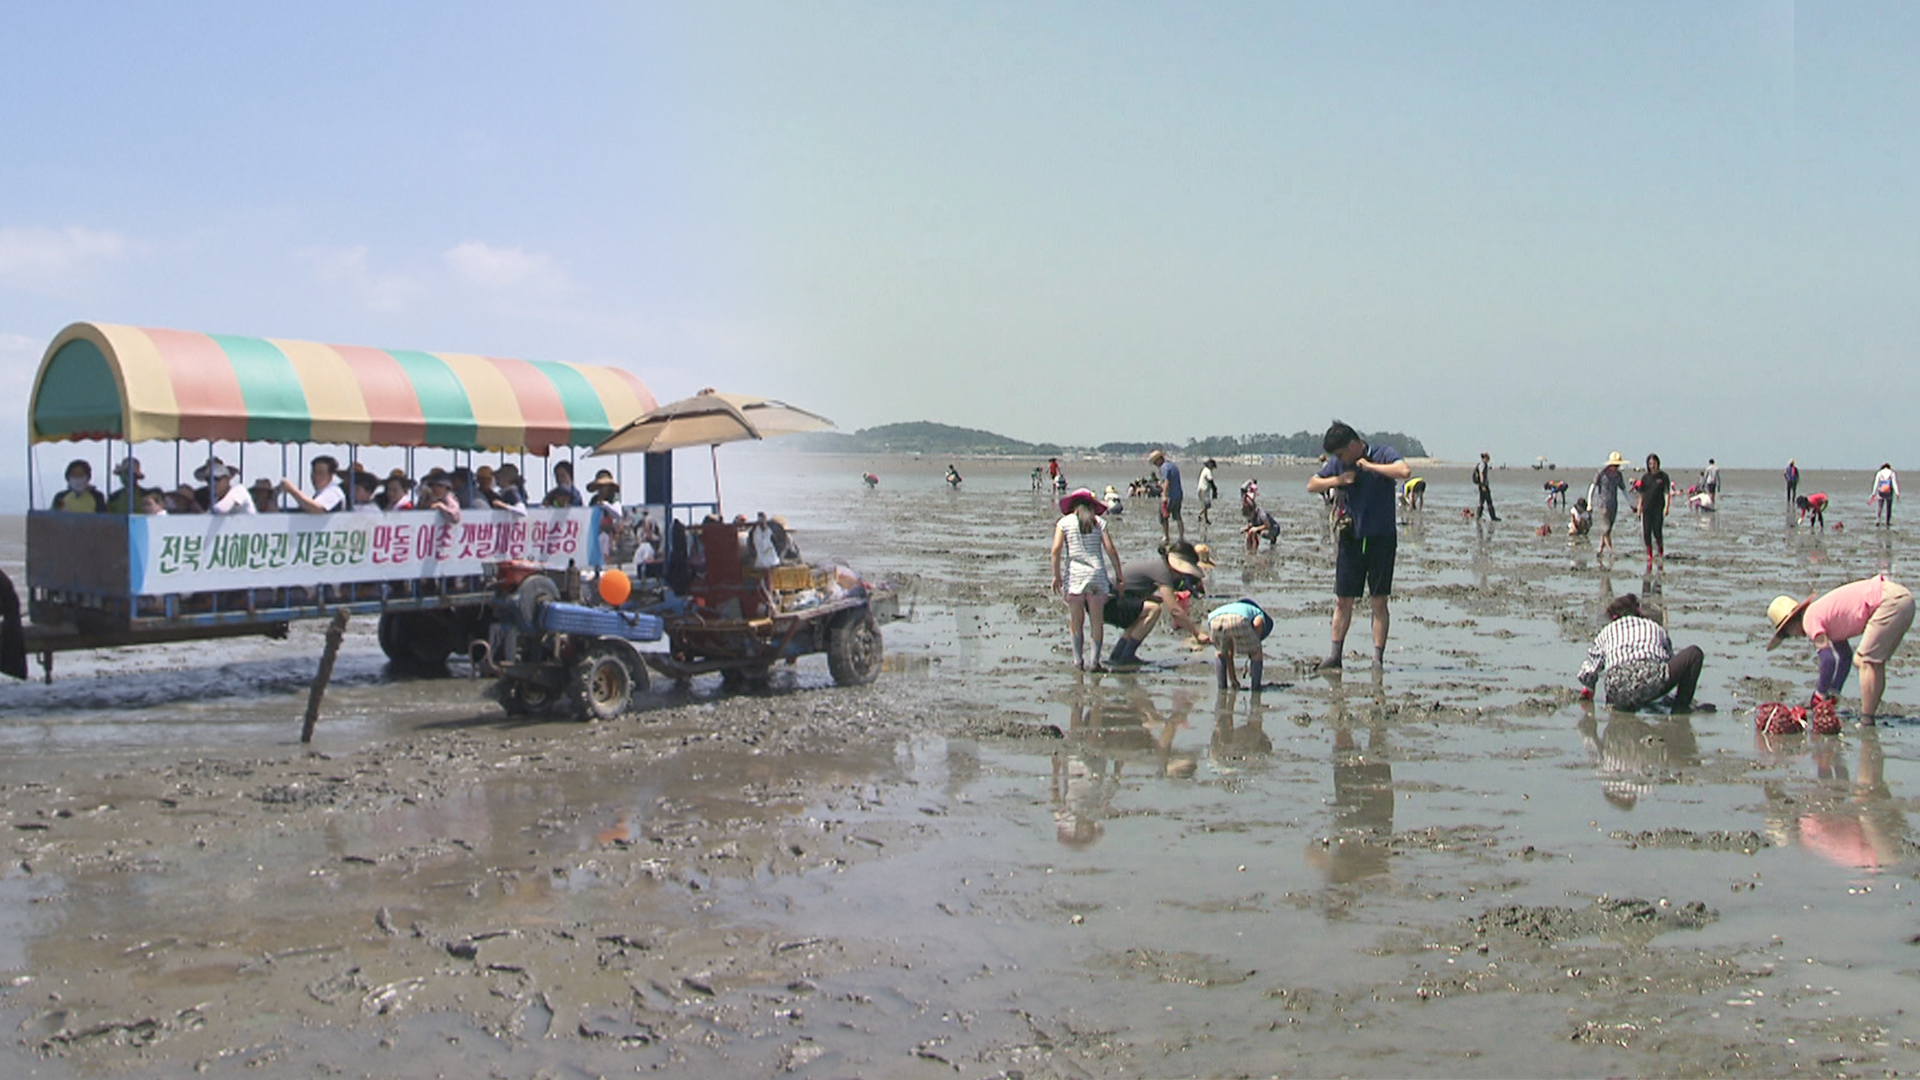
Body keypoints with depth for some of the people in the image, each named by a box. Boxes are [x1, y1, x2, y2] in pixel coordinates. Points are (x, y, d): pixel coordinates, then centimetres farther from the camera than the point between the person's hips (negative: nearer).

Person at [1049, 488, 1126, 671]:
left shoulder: (1064, 522, 5)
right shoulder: (1099, 522, 9)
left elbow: (1056, 550, -5)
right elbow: (1111, 550, 3)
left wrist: (1056, 575, 1)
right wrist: (1119, 575, 8)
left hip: (1074, 575, -1)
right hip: (1097, 574, 1)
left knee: (1076, 621, 9)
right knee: (1097, 621, 6)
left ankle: (1078, 660, 6)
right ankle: (1095, 661, 3)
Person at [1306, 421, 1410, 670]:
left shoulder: (1383, 455, -8)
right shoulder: (1338, 464, 6)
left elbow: (1405, 471, -27)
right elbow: (1311, 485, 11)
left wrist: (1369, 466, -19)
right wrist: (1336, 480, -6)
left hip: (1381, 538, -4)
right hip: (1351, 538, 4)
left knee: (1379, 601, 0)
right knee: (1343, 600, 5)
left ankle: (1378, 657, 3)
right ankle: (1335, 654, 12)